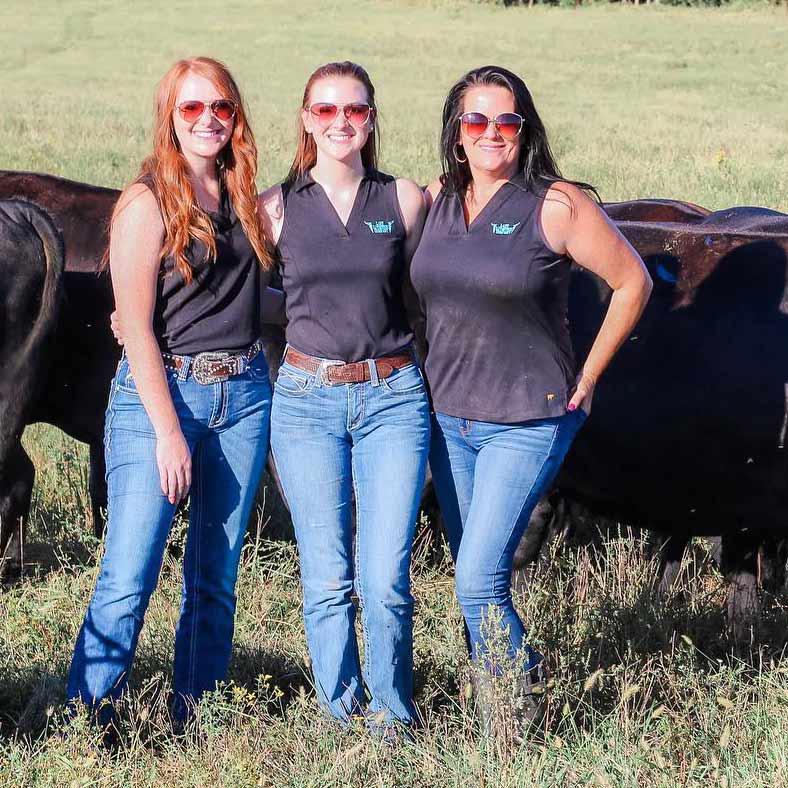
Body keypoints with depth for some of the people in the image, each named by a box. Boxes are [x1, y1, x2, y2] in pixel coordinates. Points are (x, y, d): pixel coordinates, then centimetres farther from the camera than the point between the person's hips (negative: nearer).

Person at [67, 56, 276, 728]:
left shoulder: (248, 201, 11)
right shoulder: (149, 202, -6)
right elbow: (136, 326, -10)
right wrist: (169, 432, -15)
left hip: (244, 395, 6)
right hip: (160, 393, -5)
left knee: (216, 578, 9)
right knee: (129, 577, -9)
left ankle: (194, 719, 19)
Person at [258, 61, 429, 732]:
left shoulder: (404, 200, 5)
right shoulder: (277, 207, 3)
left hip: (393, 398, 0)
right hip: (307, 399, 0)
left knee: (386, 579, -6)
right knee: (327, 579, 1)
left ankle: (392, 717, 12)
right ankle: (341, 717, 15)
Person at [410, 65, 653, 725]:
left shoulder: (558, 205, -10)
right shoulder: (437, 200, 4)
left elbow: (633, 282, -3)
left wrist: (586, 380, -1)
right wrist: (434, 364, 13)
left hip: (528, 421, -5)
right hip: (448, 418, 5)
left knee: (478, 581, -14)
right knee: (476, 578, 11)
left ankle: (521, 713, 4)